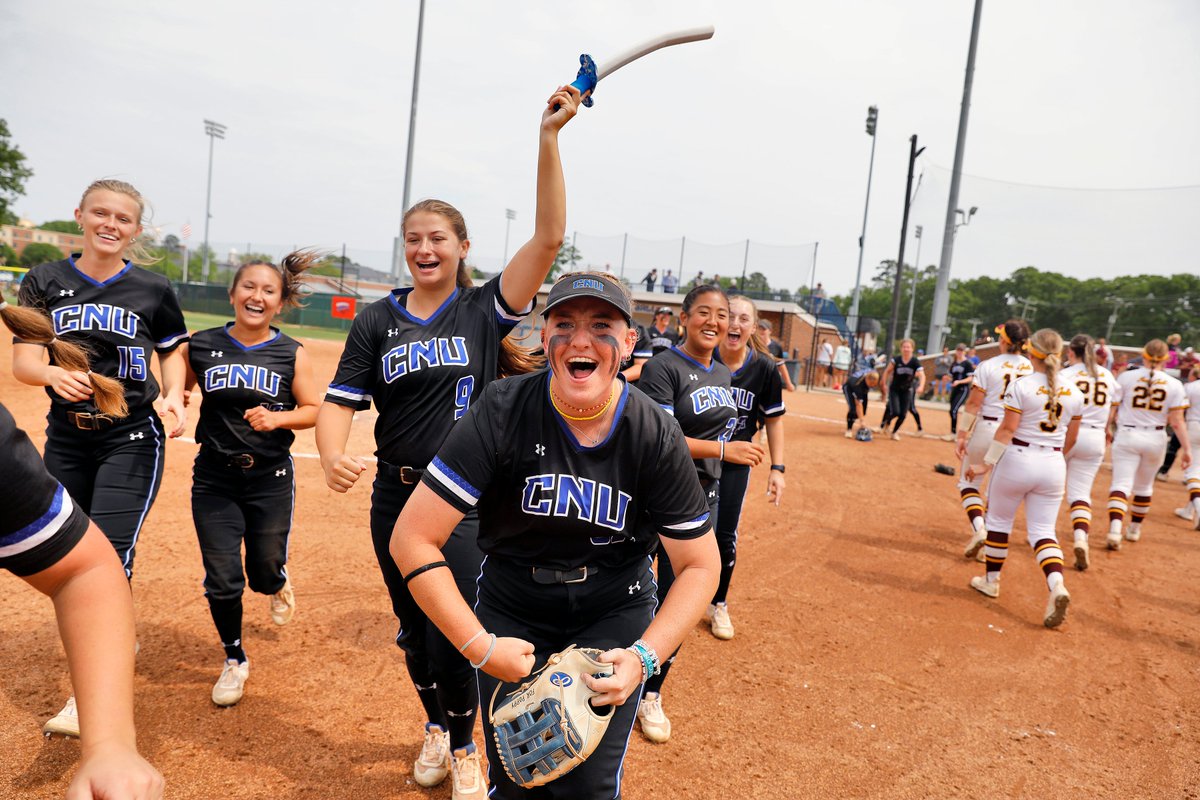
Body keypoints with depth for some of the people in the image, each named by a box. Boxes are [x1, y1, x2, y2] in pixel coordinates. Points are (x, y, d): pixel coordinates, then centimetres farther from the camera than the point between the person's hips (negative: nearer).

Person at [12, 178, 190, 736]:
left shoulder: (152, 289, -2)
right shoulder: (45, 281, 2)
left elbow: (173, 351, 10)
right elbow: (23, 361, -5)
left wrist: (173, 393, -10)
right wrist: (53, 373, -27)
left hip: (131, 439, -3)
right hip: (66, 439, 4)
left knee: (108, 554, -13)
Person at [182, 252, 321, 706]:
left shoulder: (292, 354, -5)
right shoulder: (200, 346, -1)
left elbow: (313, 411, -2)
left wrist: (276, 418, -20)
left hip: (271, 480, -1)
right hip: (214, 479, 1)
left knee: (265, 571, 8)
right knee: (222, 579, 4)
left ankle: (278, 582, 49)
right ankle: (234, 660, 28)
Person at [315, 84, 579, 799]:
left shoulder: (486, 310, -3)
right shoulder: (378, 320, 4)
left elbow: (550, 236, -14)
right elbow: (341, 402, -1)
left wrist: (549, 137, -19)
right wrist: (334, 456, -22)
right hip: (395, 497, 3)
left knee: (453, 637, -3)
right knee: (414, 631, 16)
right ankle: (437, 726, 44)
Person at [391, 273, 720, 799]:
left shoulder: (656, 436, -16)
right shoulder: (503, 413, -21)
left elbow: (700, 565, -8)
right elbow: (413, 539, -20)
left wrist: (644, 656, -21)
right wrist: (480, 647, -23)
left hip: (616, 611, 1)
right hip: (511, 606, 0)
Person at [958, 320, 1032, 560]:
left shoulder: (988, 366, -8)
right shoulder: (1032, 368, 2)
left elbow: (973, 404, -9)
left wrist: (962, 435, -5)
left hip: (987, 428, -3)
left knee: (969, 481, 13)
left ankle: (978, 528, -9)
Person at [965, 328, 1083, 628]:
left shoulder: (1021, 386, -12)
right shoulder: (1073, 392, 4)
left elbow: (1007, 429, -15)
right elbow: (1071, 438, 11)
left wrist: (987, 463, -11)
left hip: (1017, 460, -4)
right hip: (1054, 466, 4)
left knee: (999, 520, 14)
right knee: (1043, 530, 7)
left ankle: (991, 580, 25)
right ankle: (1056, 586, -16)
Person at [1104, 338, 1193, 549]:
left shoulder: (1126, 377, -5)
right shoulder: (1174, 385, -2)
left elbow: (1111, 409, -4)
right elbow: (1177, 422, -5)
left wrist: (1107, 429, 11)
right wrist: (1186, 448, 1)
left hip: (1126, 436, -2)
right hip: (1155, 439, 2)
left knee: (1121, 484, -5)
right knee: (1144, 486, 20)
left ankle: (1115, 529, -27)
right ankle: (1134, 529, 34)